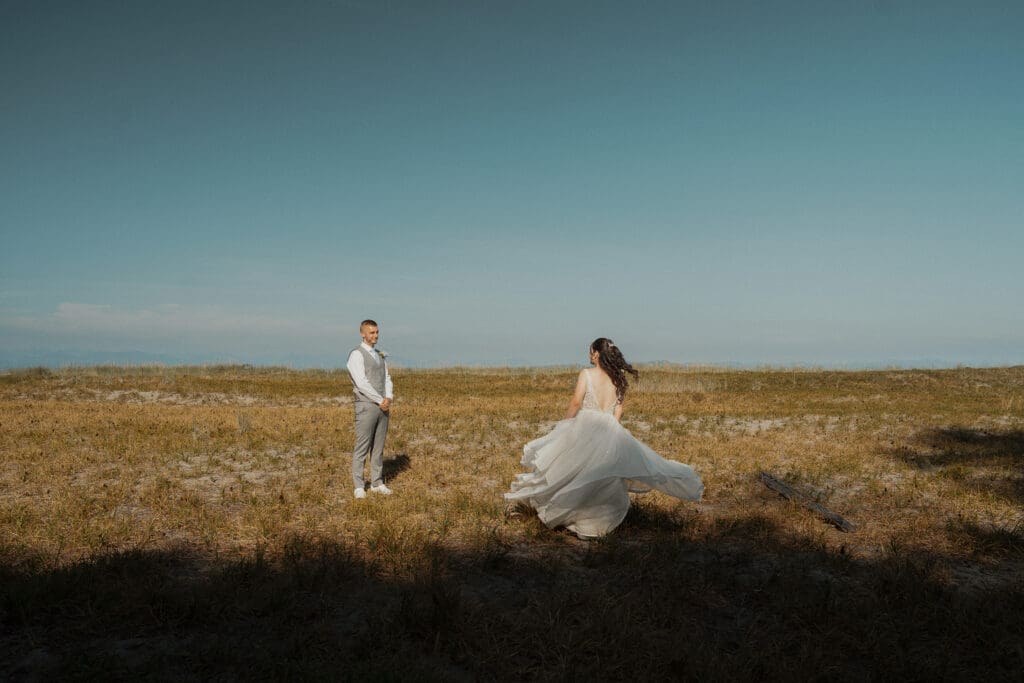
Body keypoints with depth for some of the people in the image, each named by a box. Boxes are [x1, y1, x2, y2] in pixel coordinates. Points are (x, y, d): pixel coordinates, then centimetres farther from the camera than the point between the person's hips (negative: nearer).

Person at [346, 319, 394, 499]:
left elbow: (387, 379, 12)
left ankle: (377, 483, 17)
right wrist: (381, 401, -15)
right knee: (362, 448, -2)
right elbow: (361, 383, -18)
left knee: (378, 447, 10)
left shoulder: (380, 355, 16)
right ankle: (359, 487, 5)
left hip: (383, 407, 7)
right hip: (366, 407, -7)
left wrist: (389, 399, -8)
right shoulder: (357, 355, -10)